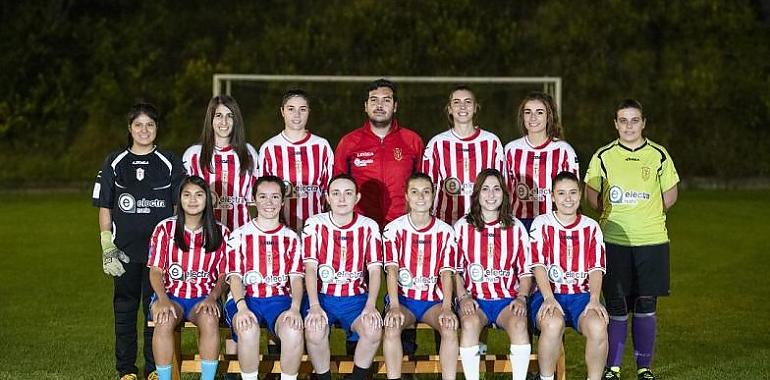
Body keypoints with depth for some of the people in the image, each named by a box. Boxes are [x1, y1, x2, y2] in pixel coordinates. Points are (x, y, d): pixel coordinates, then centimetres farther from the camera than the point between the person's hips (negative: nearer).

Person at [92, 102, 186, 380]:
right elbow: (104, 208, 7)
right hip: (125, 250, 1)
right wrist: (107, 246, -1)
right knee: (124, 307, 5)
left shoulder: (170, 163, 5)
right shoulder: (115, 163, 6)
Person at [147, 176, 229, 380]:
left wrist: (212, 297, -11)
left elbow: (224, 274, 8)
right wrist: (163, 300, -17)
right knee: (164, 321, -35)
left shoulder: (220, 232, 7)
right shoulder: (165, 228, 4)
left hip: (204, 297, 0)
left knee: (210, 320, -35)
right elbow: (156, 270, 1)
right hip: (171, 295, 0)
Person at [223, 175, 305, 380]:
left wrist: (295, 308, -16)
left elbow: (296, 278, 4)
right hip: (246, 298, -1)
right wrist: (241, 307, -19)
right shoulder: (240, 235, 9)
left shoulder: (291, 238, 13)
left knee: (294, 330, -33)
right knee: (248, 330, -36)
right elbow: (235, 276, 0)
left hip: (280, 299, 1)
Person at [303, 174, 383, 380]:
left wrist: (370, 306, -19)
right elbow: (310, 268, -8)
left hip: (357, 297, 1)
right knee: (314, 330, -32)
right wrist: (314, 306, -21)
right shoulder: (315, 224, -2)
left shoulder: (369, 227, 1)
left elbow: (375, 270, -4)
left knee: (373, 330, -29)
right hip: (322, 296, -1)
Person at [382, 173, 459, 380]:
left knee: (450, 329, -28)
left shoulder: (445, 231, 2)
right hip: (403, 297, -1)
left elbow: (446, 272, -6)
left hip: (434, 299, 1)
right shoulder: (394, 229, -1)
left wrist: (446, 308, -22)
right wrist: (394, 306, -25)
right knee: (391, 328, -31)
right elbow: (392, 269, -10)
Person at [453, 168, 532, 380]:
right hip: (474, 299, -1)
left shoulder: (516, 227, 12)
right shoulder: (462, 227, 9)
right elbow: (454, 269, 8)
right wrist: (463, 297, -7)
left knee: (519, 324, -33)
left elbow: (526, 271, 12)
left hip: (507, 299, 1)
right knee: (470, 323, -35)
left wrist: (521, 297, -4)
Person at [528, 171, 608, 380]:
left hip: (582, 294, 2)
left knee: (598, 326, -30)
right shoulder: (542, 224, 5)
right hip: (548, 294, -2)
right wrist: (549, 298, -20)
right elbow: (538, 265, -5)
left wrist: (594, 299, -13)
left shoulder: (591, 227, 12)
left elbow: (596, 268, 5)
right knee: (553, 323, -36)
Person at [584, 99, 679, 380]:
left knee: (646, 307, 4)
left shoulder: (658, 155, 4)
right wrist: (614, 216, 5)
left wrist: (646, 217, 6)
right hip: (614, 241, 0)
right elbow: (591, 195, 11)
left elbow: (670, 195, 11)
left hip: (651, 241, 0)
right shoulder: (603, 156, 3)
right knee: (616, 307, 1)